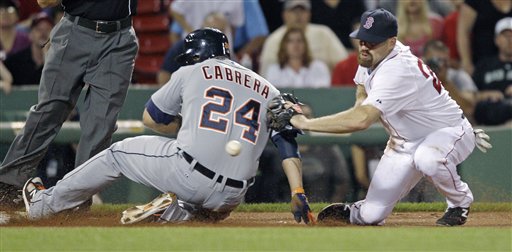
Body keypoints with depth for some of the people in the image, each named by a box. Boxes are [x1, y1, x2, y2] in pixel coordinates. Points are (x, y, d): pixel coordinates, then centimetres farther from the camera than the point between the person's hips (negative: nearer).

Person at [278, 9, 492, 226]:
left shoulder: (397, 70, -35)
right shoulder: (371, 56, -6)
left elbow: (361, 119, -45)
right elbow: (362, 91, 19)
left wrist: (306, 123, -39)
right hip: (405, 142, 7)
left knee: (426, 158, -43)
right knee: (371, 216, -8)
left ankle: (460, 201, -13)